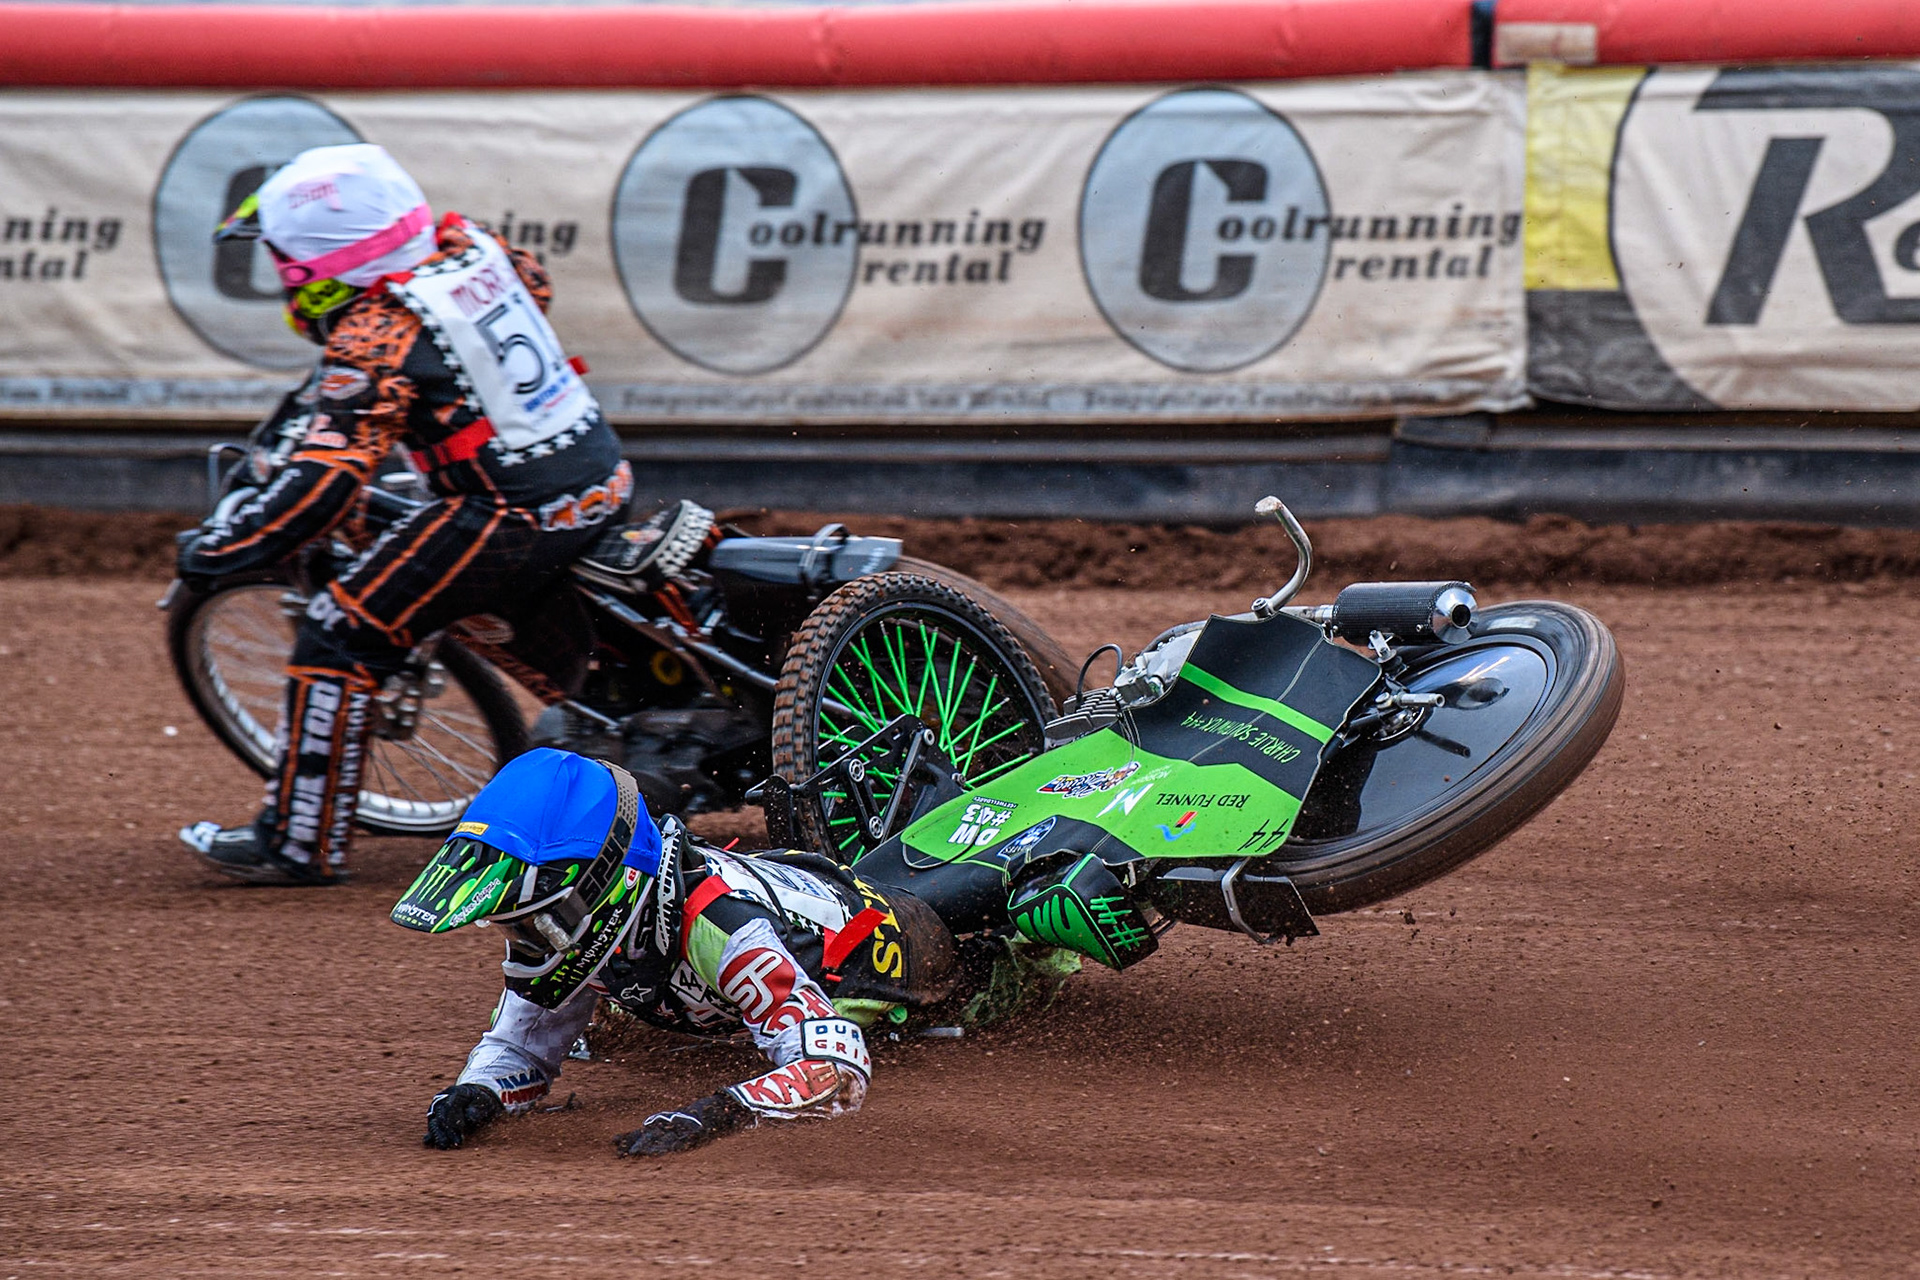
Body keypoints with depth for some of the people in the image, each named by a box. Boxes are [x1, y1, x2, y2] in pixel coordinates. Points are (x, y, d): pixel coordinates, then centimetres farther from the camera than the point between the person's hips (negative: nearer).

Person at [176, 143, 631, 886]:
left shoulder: (375, 340, -16)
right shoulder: (470, 245, 4)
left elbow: (322, 487, -22)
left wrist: (213, 552, -12)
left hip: (519, 519, -8)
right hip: (607, 478, 8)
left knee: (339, 637, -2)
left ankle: (301, 844, 2)